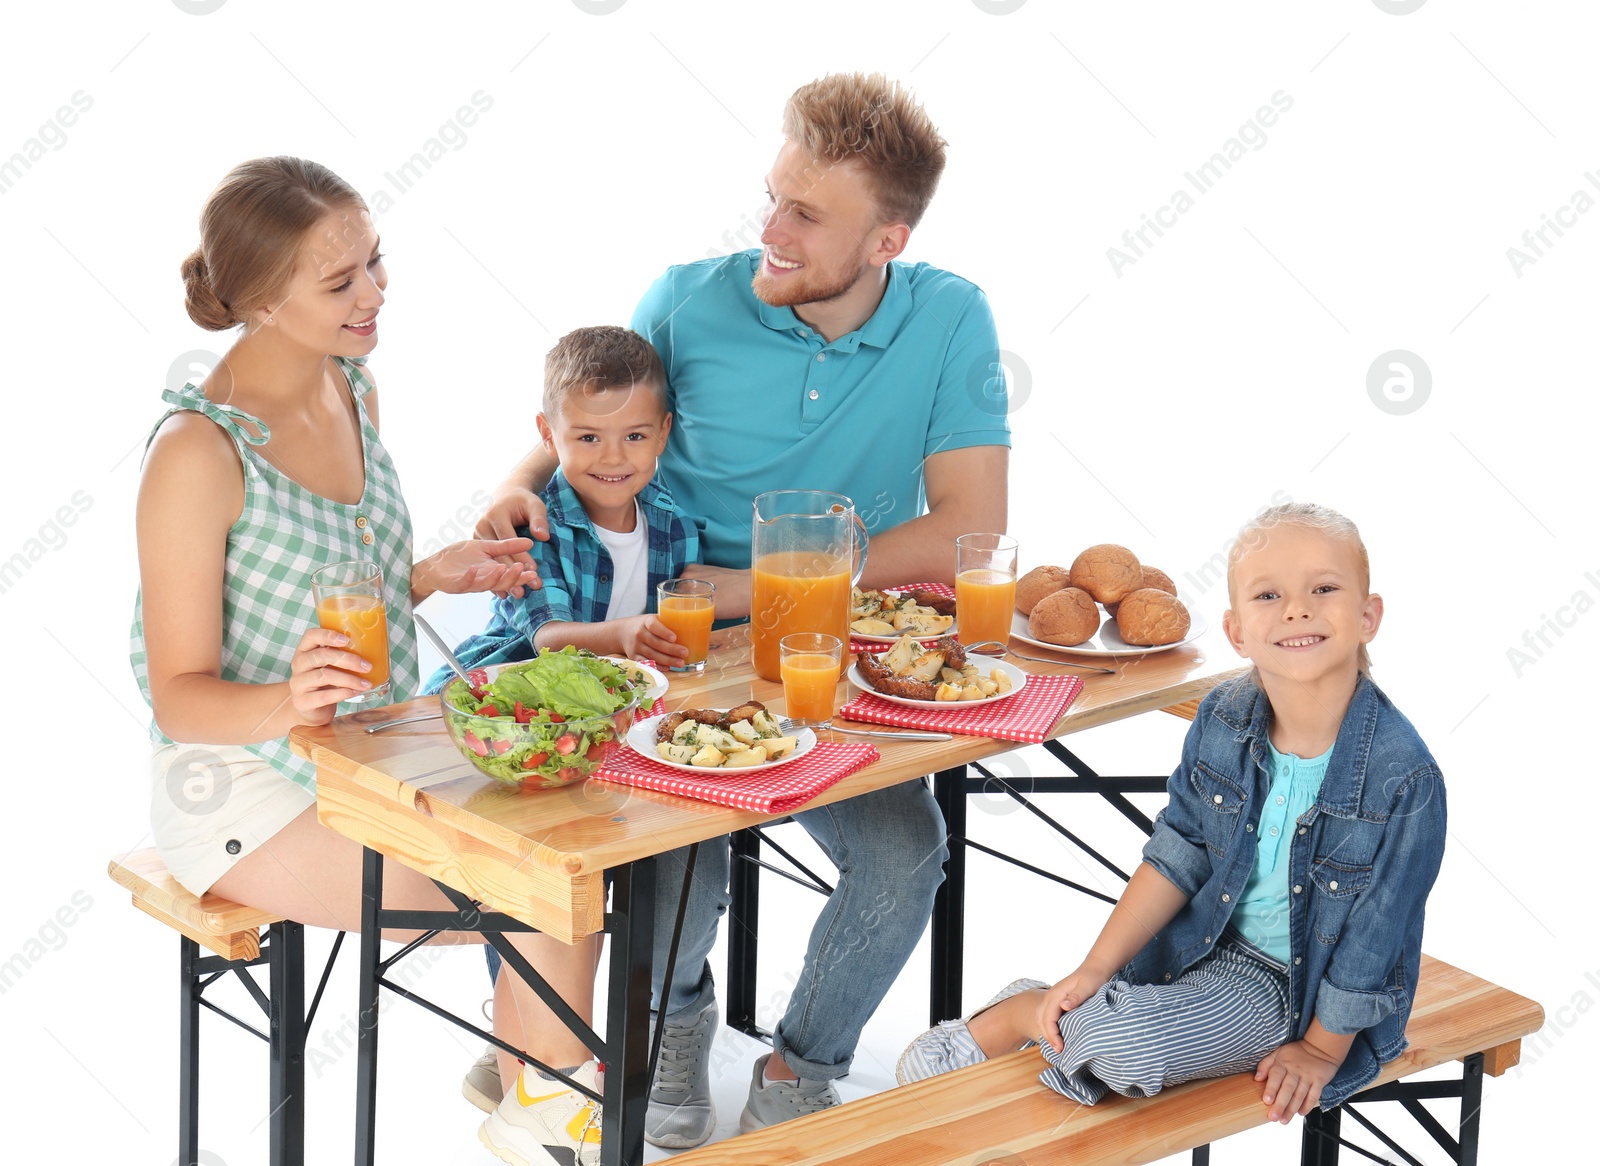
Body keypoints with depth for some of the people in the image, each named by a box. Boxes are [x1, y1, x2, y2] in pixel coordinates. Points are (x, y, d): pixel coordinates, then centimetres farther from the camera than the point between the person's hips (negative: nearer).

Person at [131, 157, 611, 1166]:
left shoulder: (352, 387, 4)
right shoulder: (198, 455, -21)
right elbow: (182, 694, -18)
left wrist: (433, 576, -2)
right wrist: (288, 702, -38)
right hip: (249, 797, -8)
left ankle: (524, 1064, 9)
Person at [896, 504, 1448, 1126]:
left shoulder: (1403, 777, -26)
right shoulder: (1222, 724, -9)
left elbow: (1374, 937, -16)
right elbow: (1178, 856, 0)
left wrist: (1321, 1051, -7)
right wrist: (1096, 968, -7)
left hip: (1288, 983, -5)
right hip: (1210, 938, 5)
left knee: (1117, 1044, -21)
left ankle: (1019, 1014, 6)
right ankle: (1053, 1014, 23)